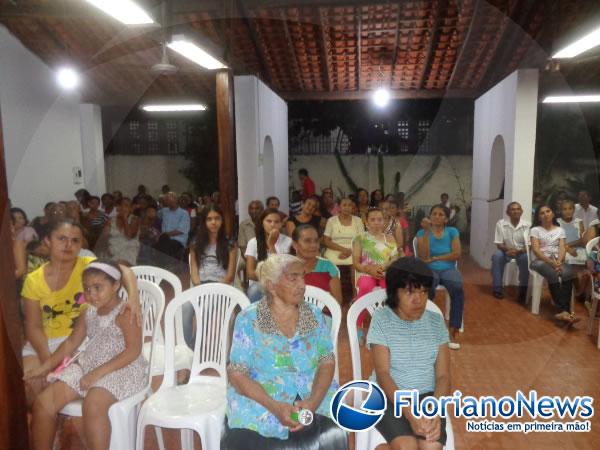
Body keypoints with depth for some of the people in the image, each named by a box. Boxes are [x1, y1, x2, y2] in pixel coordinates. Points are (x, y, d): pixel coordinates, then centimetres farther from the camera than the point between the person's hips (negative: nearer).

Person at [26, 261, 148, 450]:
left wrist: (99, 372, -25)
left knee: (93, 404, -35)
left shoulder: (125, 313, -13)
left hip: (122, 369, -8)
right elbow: (71, 342, 19)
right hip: (87, 365, 8)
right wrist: (45, 367, 10)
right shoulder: (89, 312, 11)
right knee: (43, 402, -4)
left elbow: (133, 351, -21)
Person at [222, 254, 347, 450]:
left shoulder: (315, 315, 3)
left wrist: (313, 402, -18)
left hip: (314, 396, 2)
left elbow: (327, 362, 0)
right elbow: (236, 374, -8)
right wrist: (275, 407, -21)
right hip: (261, 401, -2)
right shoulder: (248, 319, -6)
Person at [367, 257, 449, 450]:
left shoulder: (436, 321, 3)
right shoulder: (381, 320, -7)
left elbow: (443, 375, 1)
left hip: (427, 396, 3)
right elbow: (382, 374, -12)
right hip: (388, 396, -3)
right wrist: (410, 413, -26)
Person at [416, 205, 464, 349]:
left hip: (448, 269, 1)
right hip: (429, 270, -1)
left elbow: (457, 254, -4)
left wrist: (434, 258, -7)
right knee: (427, 289, -36)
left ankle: (453, 331, -21)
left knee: (458, 288, -32)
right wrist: (427, 231, -14)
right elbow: (423, 257, -11)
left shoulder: (452, 231, 8)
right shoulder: (422, 233, 3)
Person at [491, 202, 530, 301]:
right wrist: (508, 249, -29)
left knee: (526, 258, -33)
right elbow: (499, 244, -9)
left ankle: (523, 289, -16)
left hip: (521, 251, 0)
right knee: (497, 256, -31)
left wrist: (518, 251, -31)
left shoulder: (527, 225, -10)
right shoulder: (501, 223, -10)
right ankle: (497, 288, -19)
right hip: (506, 250, 0)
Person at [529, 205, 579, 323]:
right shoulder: (535, 230, 7)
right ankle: (564, 310, -38)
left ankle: (563, 311, -37)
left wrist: (559, 262, -17)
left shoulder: (560, 230, 17)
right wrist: (550, 262, -19)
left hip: (557, 261, 3)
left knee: (568, 273, -32)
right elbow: (535, 250, -5)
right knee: (554, 275, -35)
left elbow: (562, 248, 3)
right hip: (540, 261, -3)